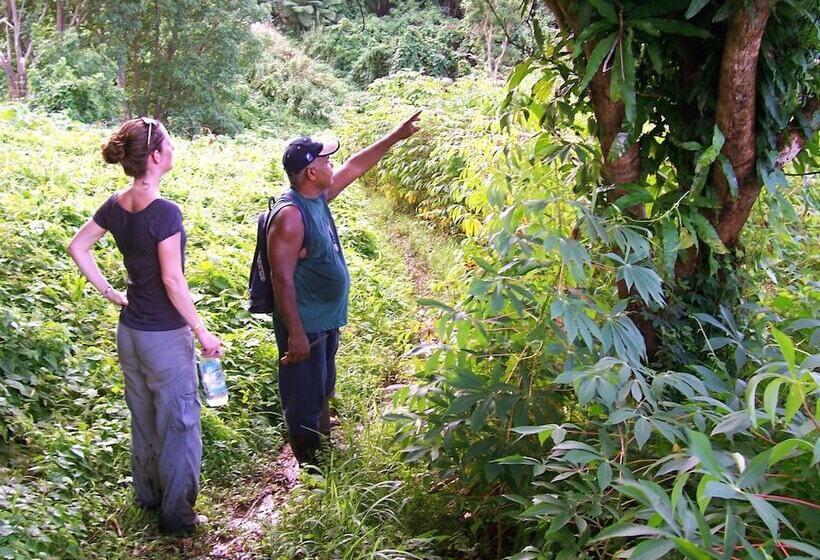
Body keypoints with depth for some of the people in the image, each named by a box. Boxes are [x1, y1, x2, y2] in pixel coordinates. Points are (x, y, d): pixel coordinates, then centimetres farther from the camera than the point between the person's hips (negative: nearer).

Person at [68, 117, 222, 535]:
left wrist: (109, 292, 11)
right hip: (165, 337, -7)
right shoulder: (165, 212, -22)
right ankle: (176, 515, 18)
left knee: (143, 418, 22)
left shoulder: (115, 206, 0)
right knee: (178, 423, 7)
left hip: (129, 331, 7)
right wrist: (203, 333, -14)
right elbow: (173, 281, -22)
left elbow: (77, 248, 10)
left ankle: (147, 495, 38)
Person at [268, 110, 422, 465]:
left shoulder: (318, 197, 2)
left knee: (322, 393, 25)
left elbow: (356, 166, 16)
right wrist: (295, 334, -26)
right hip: (304, 326, -10)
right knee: (305, 402, 5)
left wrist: (396, 136, 18)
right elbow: (282, 280, -26)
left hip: (326, 320, 10)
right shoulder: (290, 215, -26)